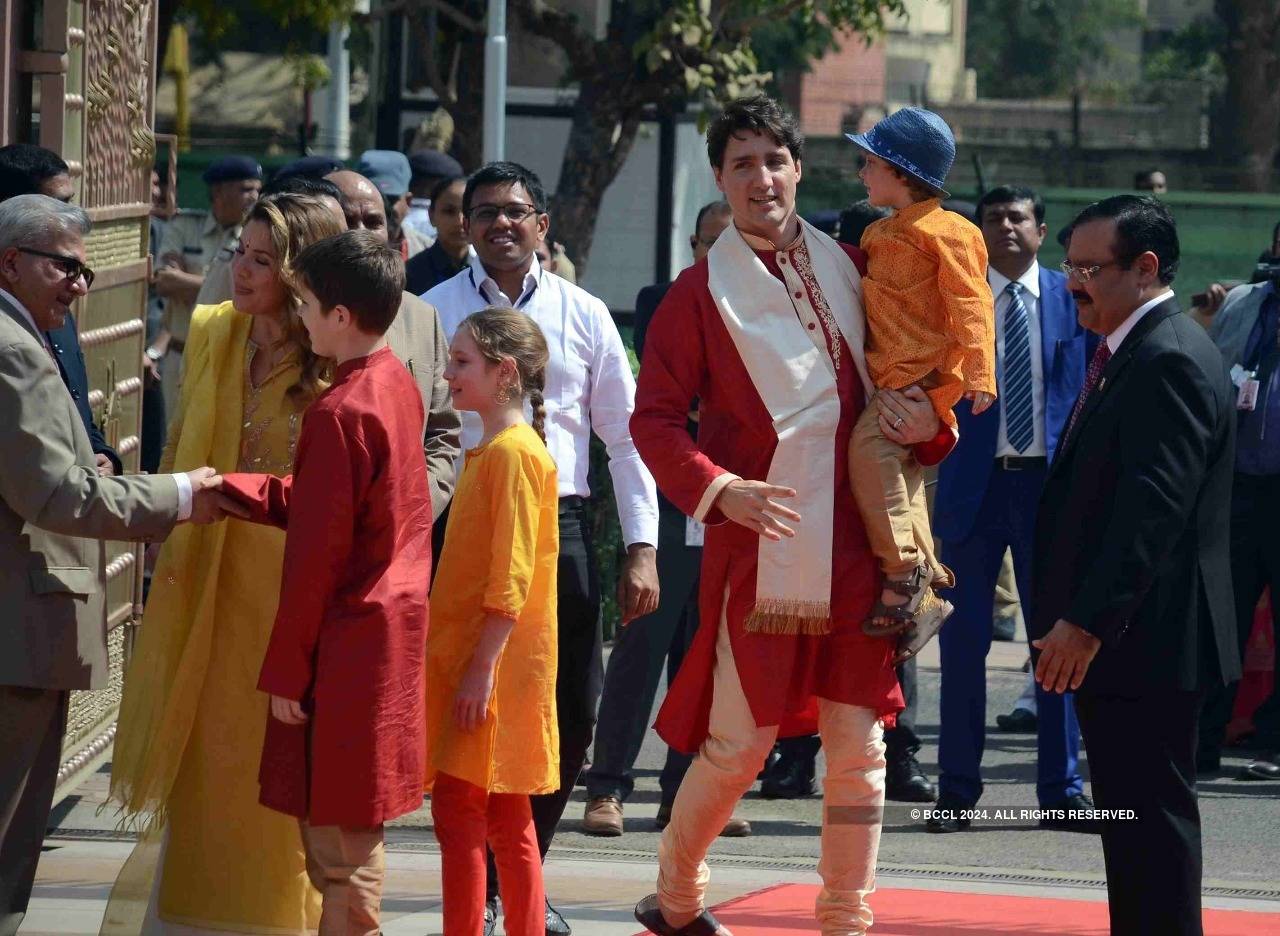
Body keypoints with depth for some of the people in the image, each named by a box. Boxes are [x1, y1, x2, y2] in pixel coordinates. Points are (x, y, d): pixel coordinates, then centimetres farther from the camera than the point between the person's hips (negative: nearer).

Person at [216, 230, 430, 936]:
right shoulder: (396, 383, 9)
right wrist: (226, 489, 11)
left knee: (339, 842, -3)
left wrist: (286, 669, -13)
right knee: (342, 832, 16)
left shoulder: (340, 412, -19)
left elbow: (317, 551, -18)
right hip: (393, 620, 9)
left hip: (350, 640, -9)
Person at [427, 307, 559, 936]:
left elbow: (512, 575, -19)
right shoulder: (490, 450, 17)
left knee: (457, 810, -11)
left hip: (492, 662, -10)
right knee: (505, 821, 11)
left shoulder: (514, 452, -13)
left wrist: (482, 666, -21)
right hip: (468, 656, 10)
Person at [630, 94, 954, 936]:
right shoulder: (701, 293, -2)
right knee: (740, 746, -1)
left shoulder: (850, 268, 10)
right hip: (759, 542, -4)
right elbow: (654, 418, -4)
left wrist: (929, 419, 0)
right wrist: (717, 488, -20)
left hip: (852, 543, 4)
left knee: (858, 744, 3)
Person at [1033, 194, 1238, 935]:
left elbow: (1152, 509, -24)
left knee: (1153, 812, -7)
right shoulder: (1132, 353, 17)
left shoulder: (1169, 362, -17)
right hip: (1118, 639, 11)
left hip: (1146, 642, -11)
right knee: (1132, 815, 14)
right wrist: (1074, 619, 19)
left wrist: (1087, 621, -24)